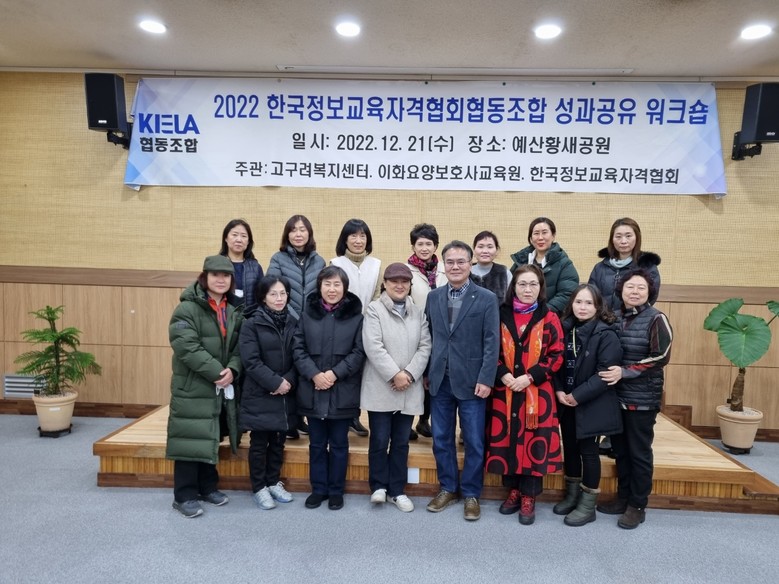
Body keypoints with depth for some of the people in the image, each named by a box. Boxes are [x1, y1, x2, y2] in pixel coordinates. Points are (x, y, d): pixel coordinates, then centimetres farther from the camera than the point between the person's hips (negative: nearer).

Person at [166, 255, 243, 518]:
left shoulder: (233, 312, 11)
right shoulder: (187, 309, -11)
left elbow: (240, 347, 7)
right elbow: (187, 347, -21)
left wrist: (232, 370, -13)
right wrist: (217, 372, -23)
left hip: (223, 388, 6)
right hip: (192, 388, -6)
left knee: (210, 439, 16)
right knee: (191, 440, -1)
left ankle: (208, 487, 31)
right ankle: (184, 495, 13)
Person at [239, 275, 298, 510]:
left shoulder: (294, 323, 4)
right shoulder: (252, 325, -7)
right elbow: (251, 361, -14)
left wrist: (289, 381, -13)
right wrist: (275, 382, -18)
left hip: (286, 395, 4)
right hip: (259, 395, -4)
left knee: (279, 441, 14)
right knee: (259, 443, 7)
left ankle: (273, 482, 30)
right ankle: (259, 488, 22)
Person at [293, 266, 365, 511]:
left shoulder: (356, 315, -4)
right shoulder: (308, 313, 3)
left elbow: (359, 352, -7)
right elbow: (298, 348, 0)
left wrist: (335, 373, -16)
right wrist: (314, 374, -13)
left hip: (343, 392, -2)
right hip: (312, 391, 2)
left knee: (339, 444, 11)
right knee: (317, 443, 14)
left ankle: (336, 491, 26)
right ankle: (318, 488, 29)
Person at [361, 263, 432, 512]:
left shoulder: (418, 313, 11)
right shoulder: (374, 309, -2)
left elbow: (425, 347, 3)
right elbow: (373, 347, -12)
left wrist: (409, 374, -11)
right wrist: (394, 374, -16)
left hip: (409, 389, 4)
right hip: (381, 388, -3)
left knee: (401, 441, 11)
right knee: (379, 440, 3)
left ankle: (397, 490, 23)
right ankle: (379, 486, 21)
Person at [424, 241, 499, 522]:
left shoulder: (486, 299, -3)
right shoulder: (433, 297, 7)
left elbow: (492, 342, -7)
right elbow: (429, 337, 9)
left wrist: (485, 379, -13)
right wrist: (427, 372, 5)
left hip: (470, 381, -3)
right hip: (440, 380, 4)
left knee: (474, 441, 7)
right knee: (441, 438, 12)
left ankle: (471, 493, 24)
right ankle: (448, 488, 30)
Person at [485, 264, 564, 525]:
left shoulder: (549, 318, 0)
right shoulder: (502, 314, 4)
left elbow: (557, 355, -2)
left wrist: (530, 377, -13)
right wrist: (504, 375, -11)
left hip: (537, 392, -1)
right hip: (505, 391, 2)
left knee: (534, 442, 2)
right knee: (507, 440, 7)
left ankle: (529, 497, 17)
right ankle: (513, 490, 25)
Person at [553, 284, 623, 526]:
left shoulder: (606, 334, -12)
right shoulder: (565, 329, 4)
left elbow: (606, 372, -18)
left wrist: (578, 395, -19)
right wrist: (559, 391, -7)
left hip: (592, 404, -5)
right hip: (566, 402, 5)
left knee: (588, 450, 3)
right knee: (569, 447, 14)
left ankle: (588, 504, 18)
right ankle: (572, 495, 32)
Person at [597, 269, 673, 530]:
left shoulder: (656, 319, -8)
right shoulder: (613, 317, 7)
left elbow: (661, 357, -15)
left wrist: (625, 372, -20)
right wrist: (609, 373, -1)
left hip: (642, 398, -5)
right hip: (615, 395, 5)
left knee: (639, 452, 5)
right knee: (620, 449, 14)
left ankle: (638, 505, 19)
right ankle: (623, 497, 29)